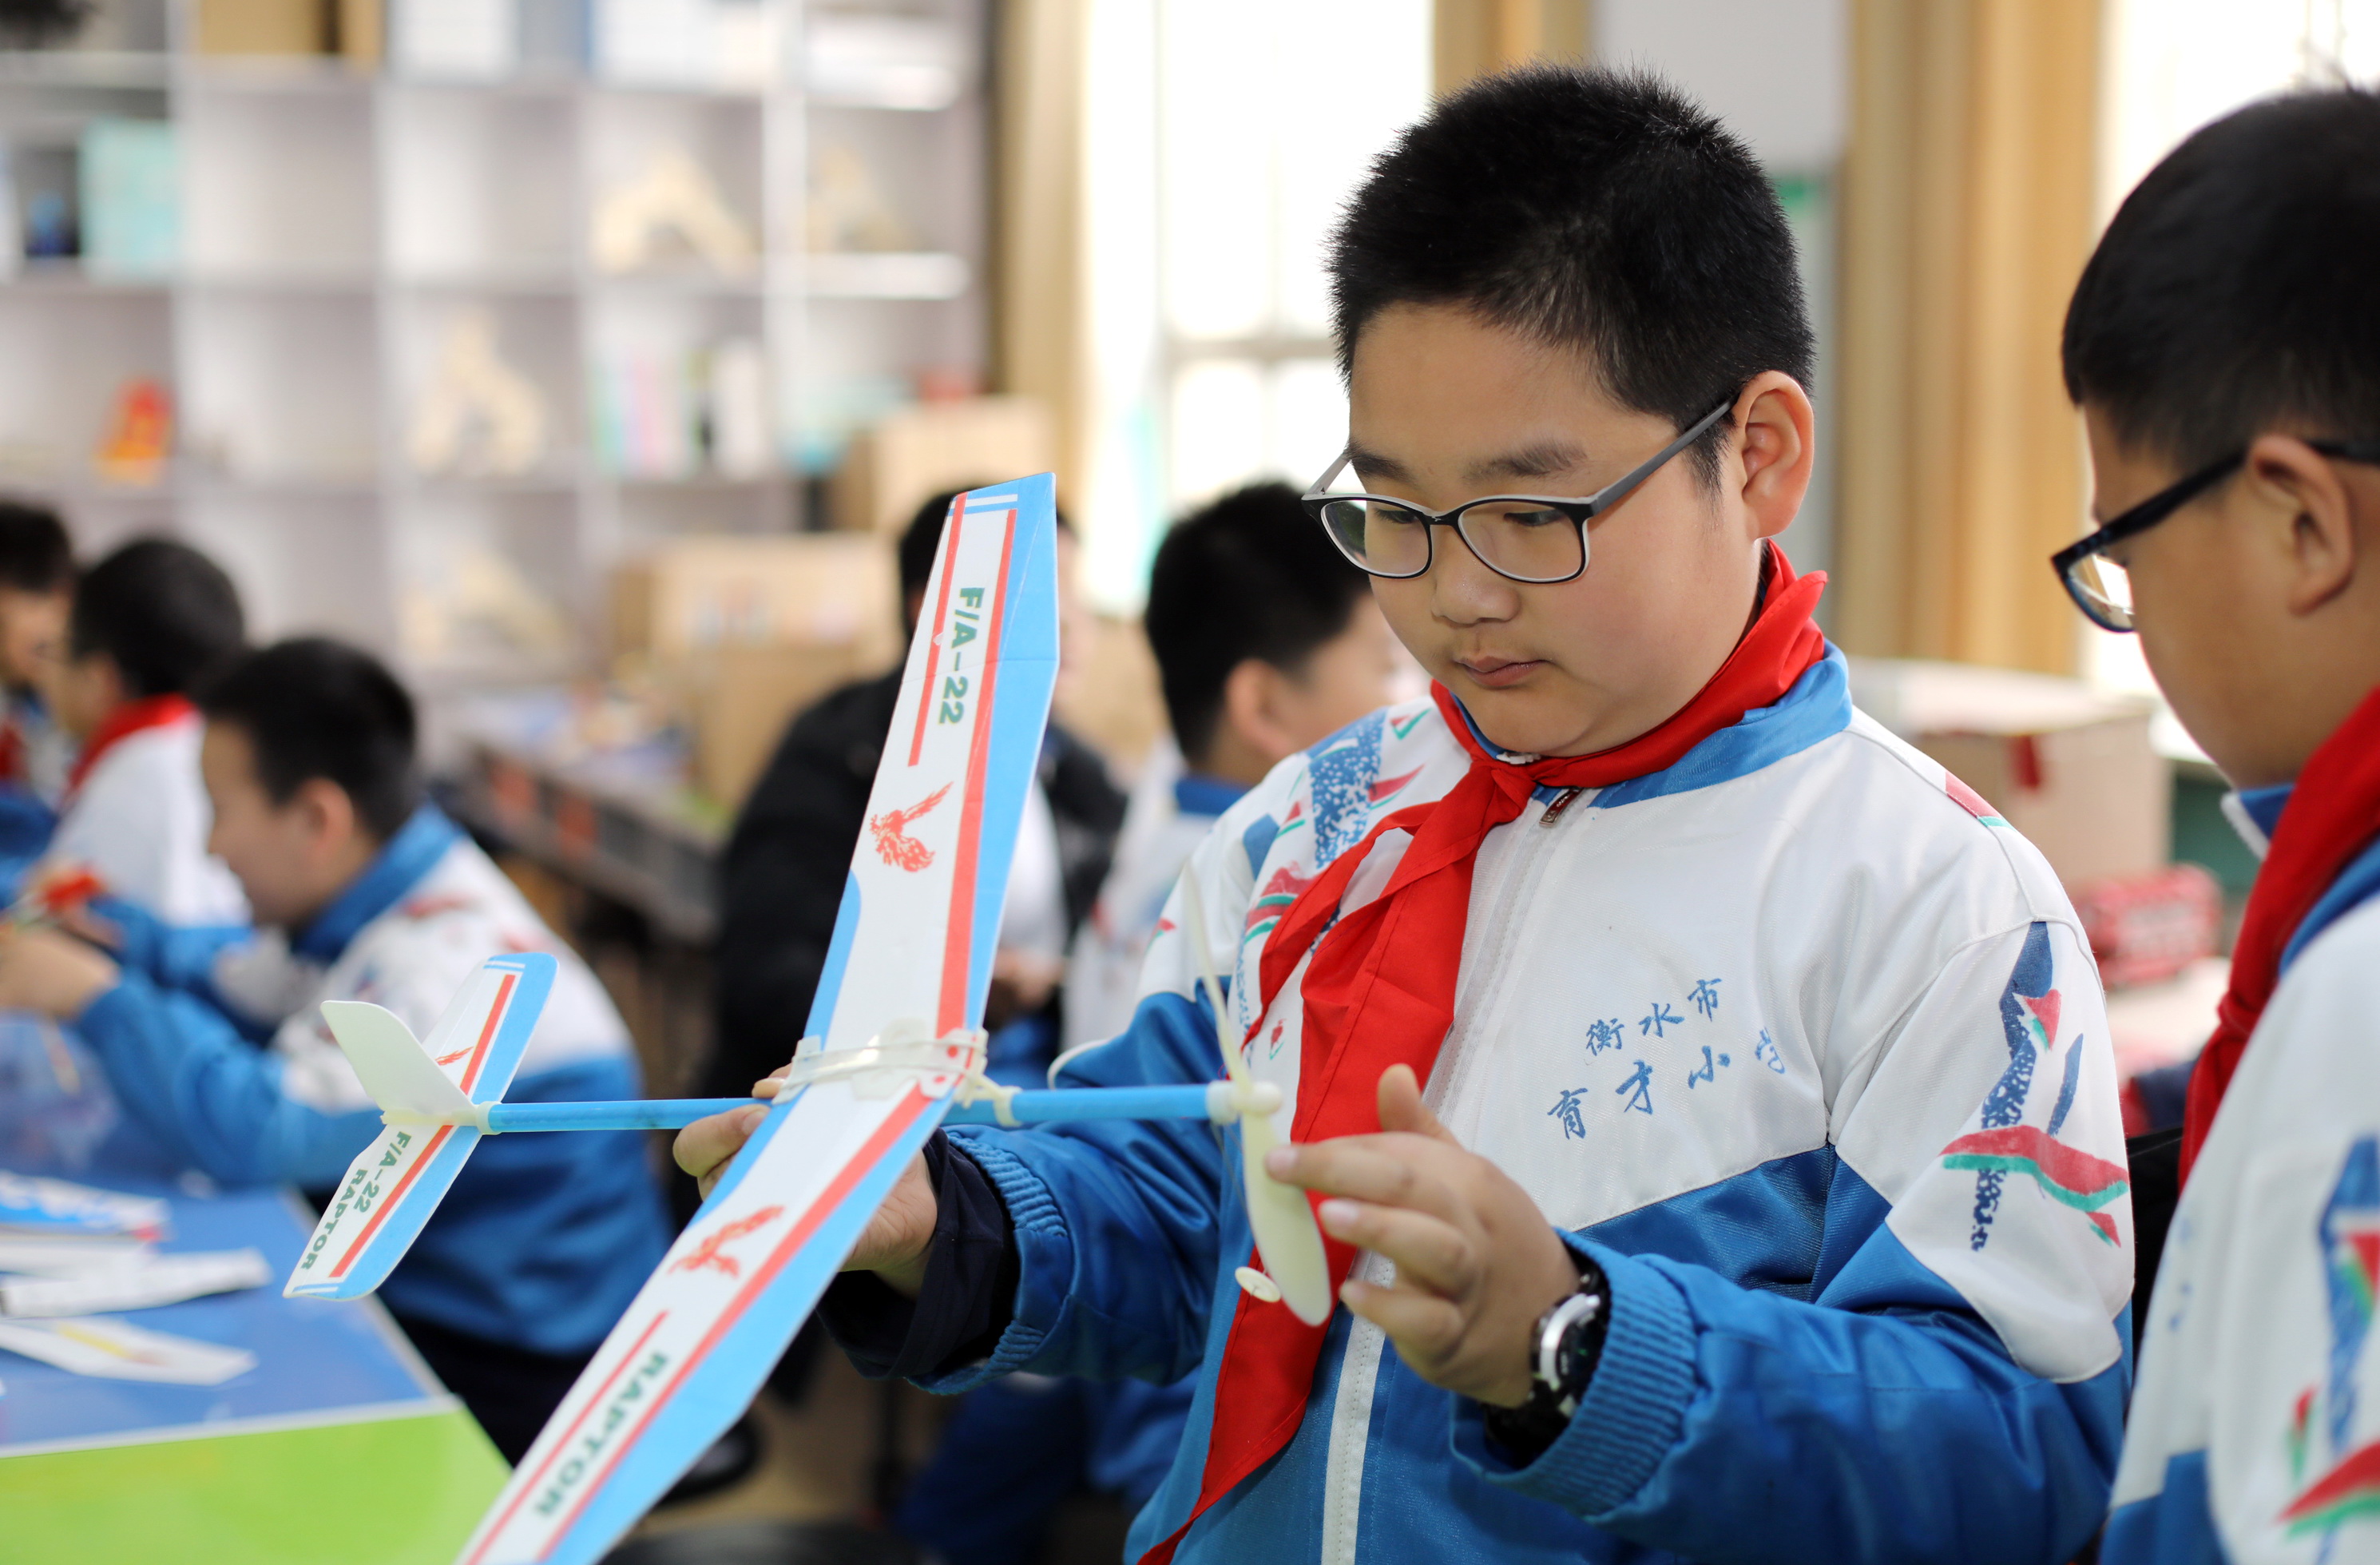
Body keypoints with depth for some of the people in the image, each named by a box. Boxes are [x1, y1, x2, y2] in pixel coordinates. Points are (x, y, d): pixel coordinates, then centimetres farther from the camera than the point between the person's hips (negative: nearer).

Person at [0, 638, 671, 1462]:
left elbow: (253, 1131, -33)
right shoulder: (383, 899, 2)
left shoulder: (452, 968, -26)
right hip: (415, 1292, 8)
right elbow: (242, 986, 20)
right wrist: (116, 939, 2)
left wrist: (98, 997, -20)